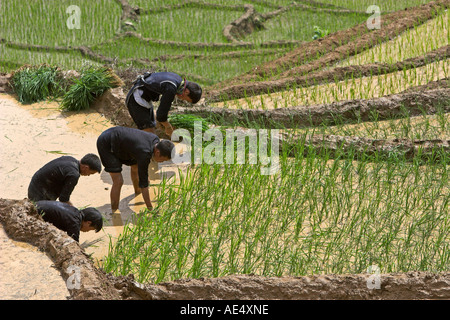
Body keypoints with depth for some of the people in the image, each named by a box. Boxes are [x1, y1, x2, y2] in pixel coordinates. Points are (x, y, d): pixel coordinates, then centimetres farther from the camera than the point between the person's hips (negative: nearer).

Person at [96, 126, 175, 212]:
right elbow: (143, 182, -26)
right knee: (118, 181, -16)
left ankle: (137, 192, 50)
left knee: (135, 166, 24)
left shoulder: (156, 140, -9)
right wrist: (150, 208, -20)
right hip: (106, 144, -10)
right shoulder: (144, 154, -33)